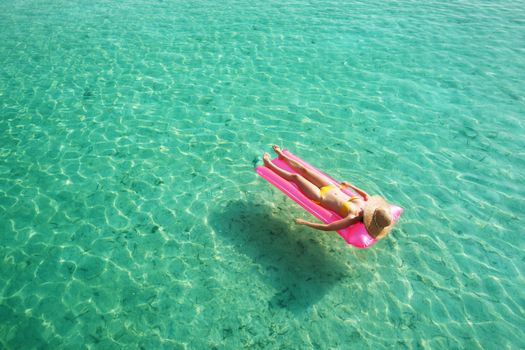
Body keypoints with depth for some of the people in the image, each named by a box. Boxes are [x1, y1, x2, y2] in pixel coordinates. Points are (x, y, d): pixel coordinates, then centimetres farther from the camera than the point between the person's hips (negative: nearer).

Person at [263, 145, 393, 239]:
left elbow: (327, 227, -36)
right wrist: (350, 185, 18)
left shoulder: (353, 218, -35)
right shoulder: (367, 202, -18)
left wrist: (304, 222, -31)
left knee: (294, 176, 4)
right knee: (303, 170, 15)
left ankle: (270, 164, 31)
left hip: (321, 197, -6)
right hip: (332, 188, 6)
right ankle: (282, 156, 43)